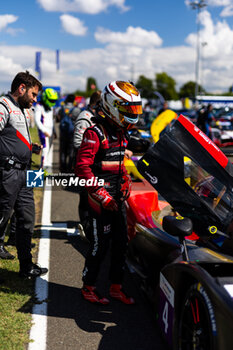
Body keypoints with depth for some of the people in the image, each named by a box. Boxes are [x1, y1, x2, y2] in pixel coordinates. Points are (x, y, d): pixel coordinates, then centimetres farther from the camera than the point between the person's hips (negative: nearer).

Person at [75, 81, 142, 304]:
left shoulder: (121, 133, 13)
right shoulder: (95, 133, -15)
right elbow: (82, 167, -20)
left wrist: (126, 181, 14)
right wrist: (102, 195, -21)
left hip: (117, 197, 8)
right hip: (101, 199, -8)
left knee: (121, 242, 11)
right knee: (100, 244, -1)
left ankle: (116, 287, 25)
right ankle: (88, 287, 16)